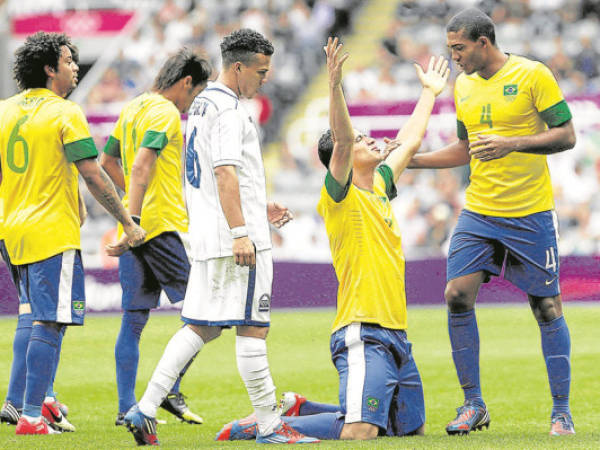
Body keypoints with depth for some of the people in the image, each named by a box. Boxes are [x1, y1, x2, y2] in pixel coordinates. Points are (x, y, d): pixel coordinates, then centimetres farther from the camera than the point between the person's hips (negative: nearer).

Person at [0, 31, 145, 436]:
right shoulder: (66, 114, -9)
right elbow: (94, 177, -12)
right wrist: (128, 223, -5)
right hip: (55, 234, -7)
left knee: (40, 321, 17)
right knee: (49, 324, -7)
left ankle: (37, 403, 16)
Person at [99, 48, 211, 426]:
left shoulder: (133, 109, 17)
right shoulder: (165, 113, -11)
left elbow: (107, 161, 26)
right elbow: (142, 166, -23)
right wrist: (134, 219, -28)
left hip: (136, 230, 9)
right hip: (164, 226, -9)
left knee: (134, 320, 8)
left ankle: (126, 407, 7)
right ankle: (171, 390, -6)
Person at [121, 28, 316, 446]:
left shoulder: (203, 103, 19)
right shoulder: (228, 109, -13)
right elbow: (225, 174, -21)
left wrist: (259, 208, 26)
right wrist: (240, 233, -25)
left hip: (206, 238, 10)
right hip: (237, 237, -10)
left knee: (201, 327, 10)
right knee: (252, 328, -5)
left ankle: (145, 409, 4)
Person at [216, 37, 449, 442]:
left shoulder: (379, 187, 17)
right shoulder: (341, 196, -5)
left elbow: (410, 142, 32)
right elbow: (342, 139, -22)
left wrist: (430, 92, 42)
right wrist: (336, 85, -34)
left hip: (395, 333, 9)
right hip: (363, 334, -9)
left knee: (411, 426, 15)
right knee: (359, 431, -23)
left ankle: (300, 408, 23)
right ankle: (260, 425, -5)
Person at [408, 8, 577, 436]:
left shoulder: (533, 75, -9)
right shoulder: (463, 86, 10)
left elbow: (566, 136, -10)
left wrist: (512, 144, -22)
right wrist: (411, 159, 12)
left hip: (531, 214, -5)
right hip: (478, 212, 5)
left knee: (547, 307, -1)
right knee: (458, 296, -7)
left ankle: (562, 412, 9)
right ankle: (473, 405, 5)